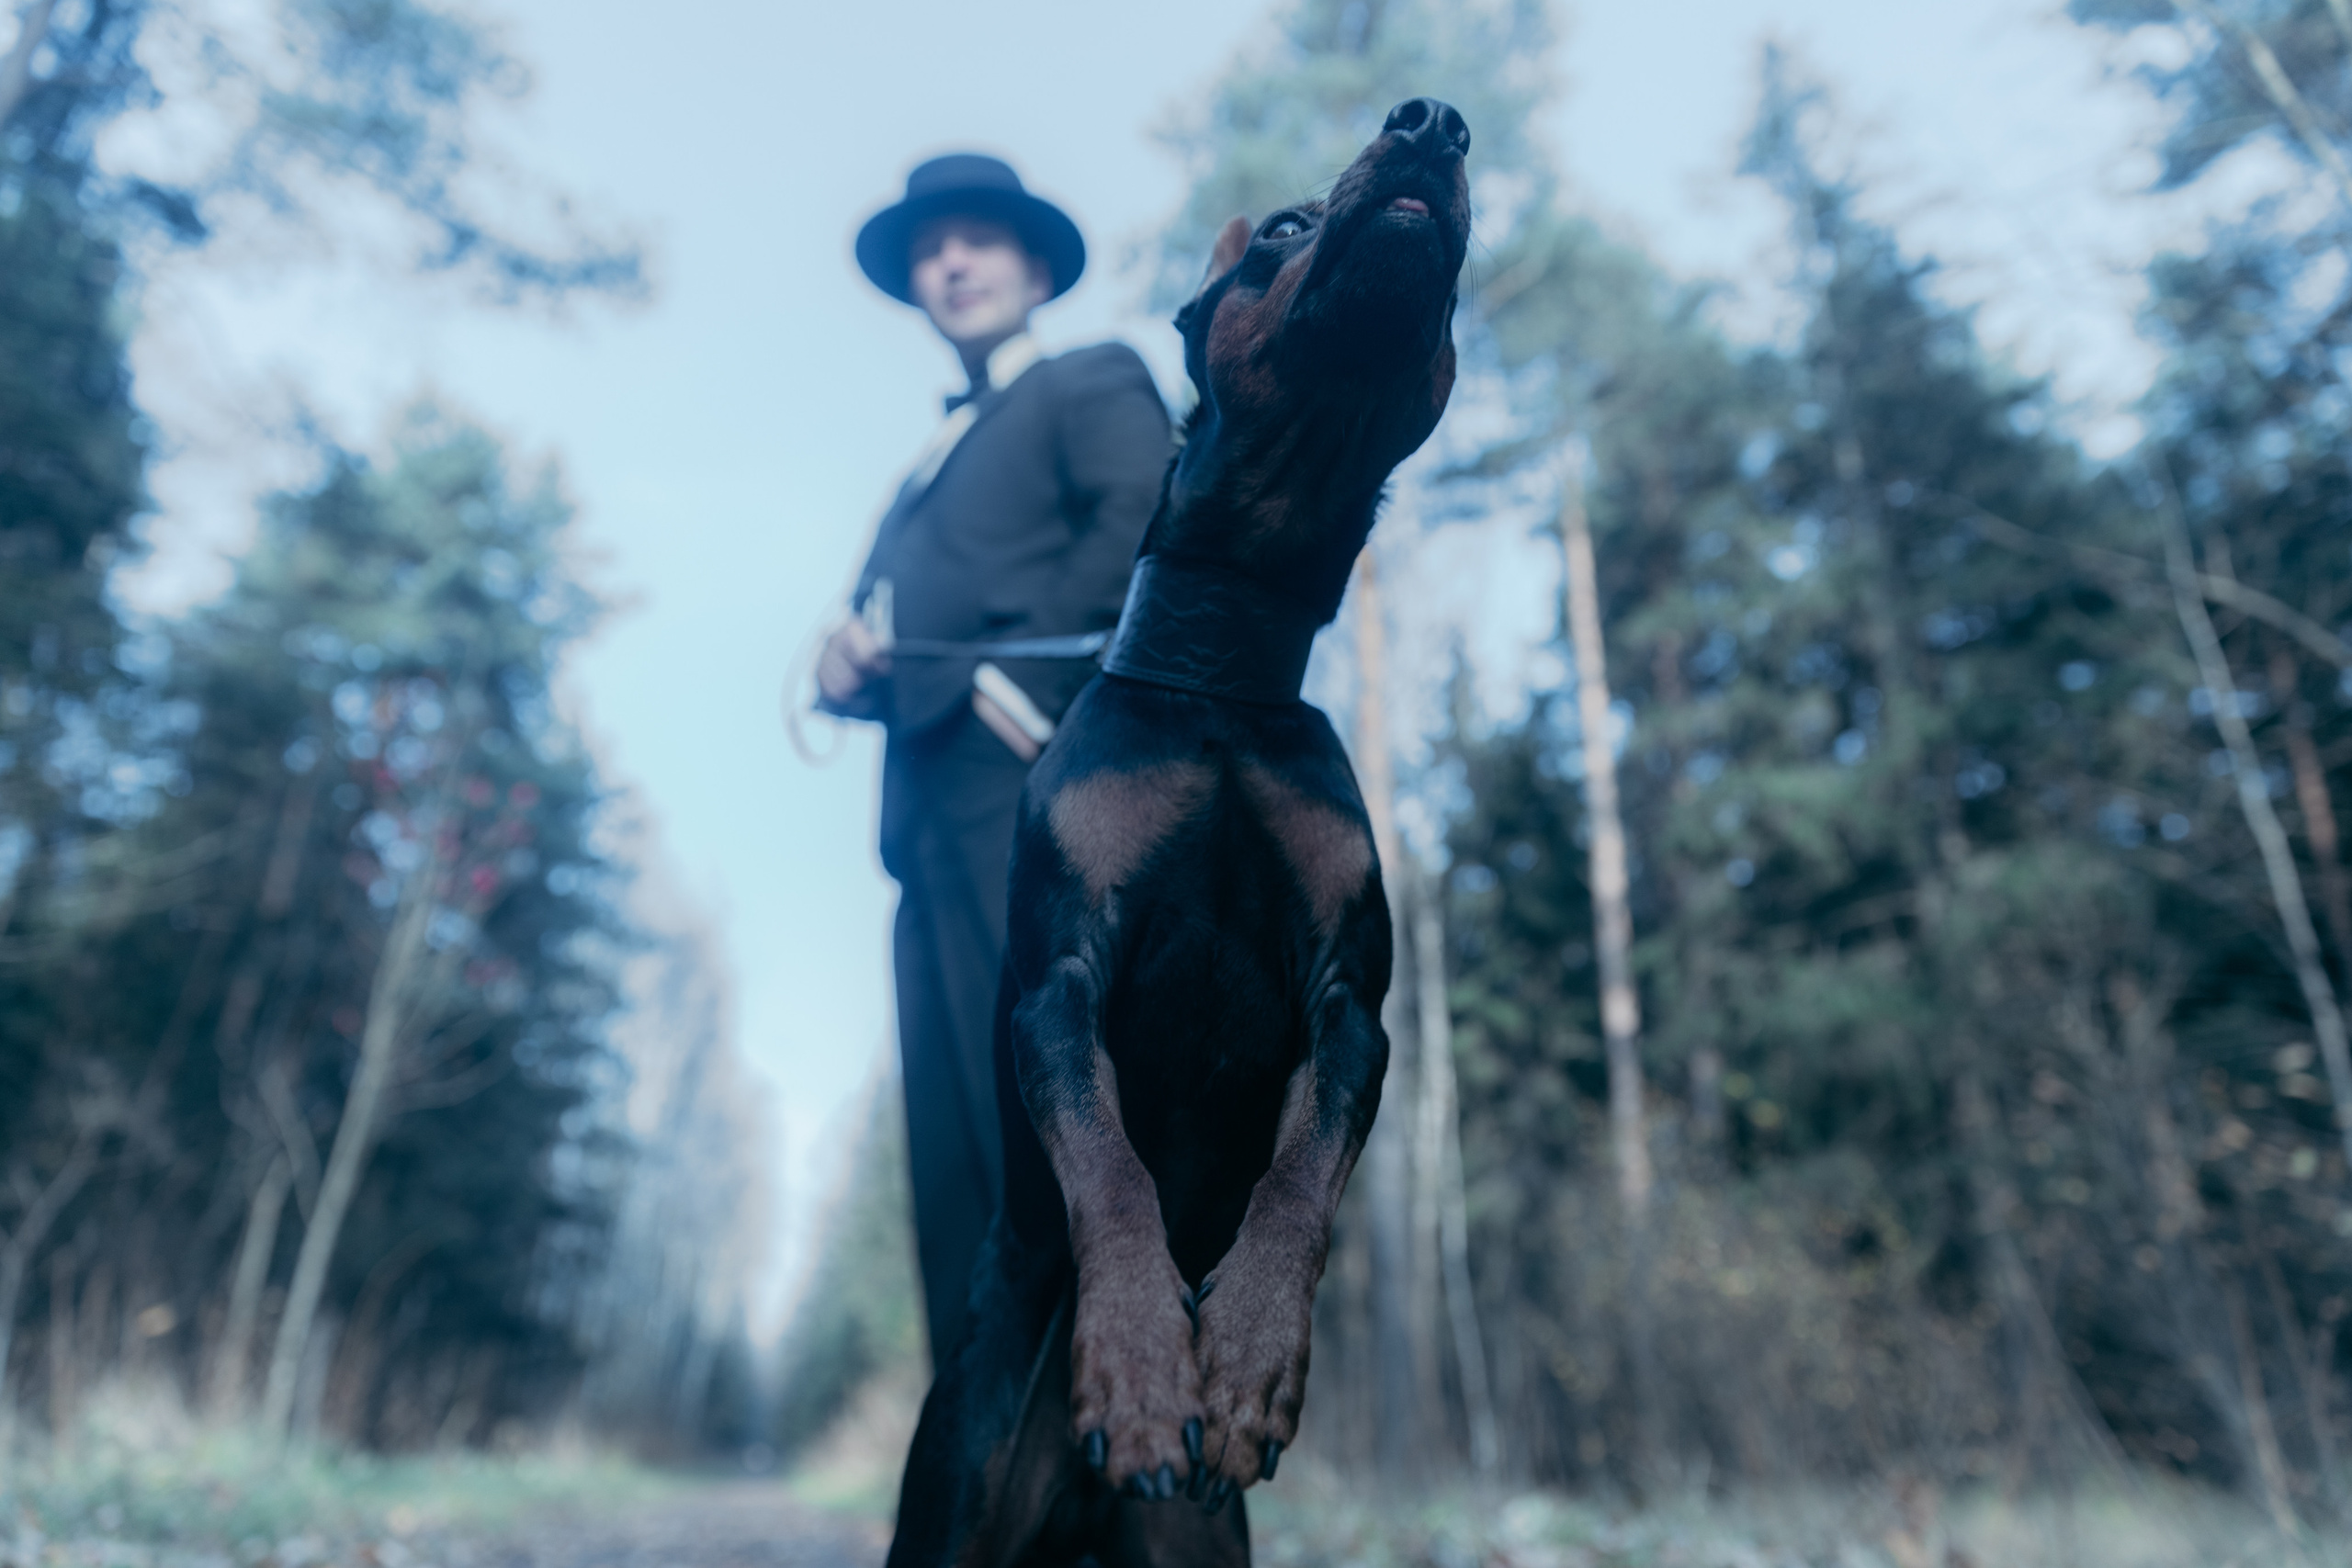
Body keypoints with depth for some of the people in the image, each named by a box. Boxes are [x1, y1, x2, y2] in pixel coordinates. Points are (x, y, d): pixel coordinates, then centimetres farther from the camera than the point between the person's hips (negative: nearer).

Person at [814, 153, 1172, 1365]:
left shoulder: (1097, 383, 13)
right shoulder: (928, 466, 33)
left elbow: (1149, 533, -6)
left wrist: (1003, 680, -14)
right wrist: (850, 666, 4)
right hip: (934, 818, 7)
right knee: (955, 1160, 2)